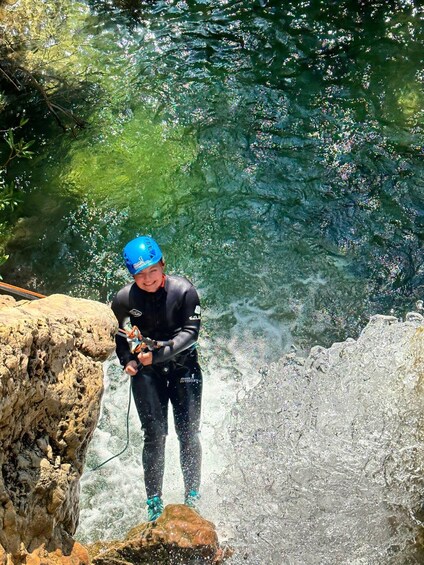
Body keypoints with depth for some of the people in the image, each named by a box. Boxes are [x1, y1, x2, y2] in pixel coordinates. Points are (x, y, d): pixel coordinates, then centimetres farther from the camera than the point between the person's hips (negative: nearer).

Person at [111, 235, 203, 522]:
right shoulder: (125, 298, -12)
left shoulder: (184, 290, -18)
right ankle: (154, 502, 8)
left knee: (189, 434, 0)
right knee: (155, 435, -5)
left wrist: (158, 354, -25)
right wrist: (127, 359, -7)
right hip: (146, 370, 0)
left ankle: (192, 498, 17)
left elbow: (190, 332, -17)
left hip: (183, 366, 0)